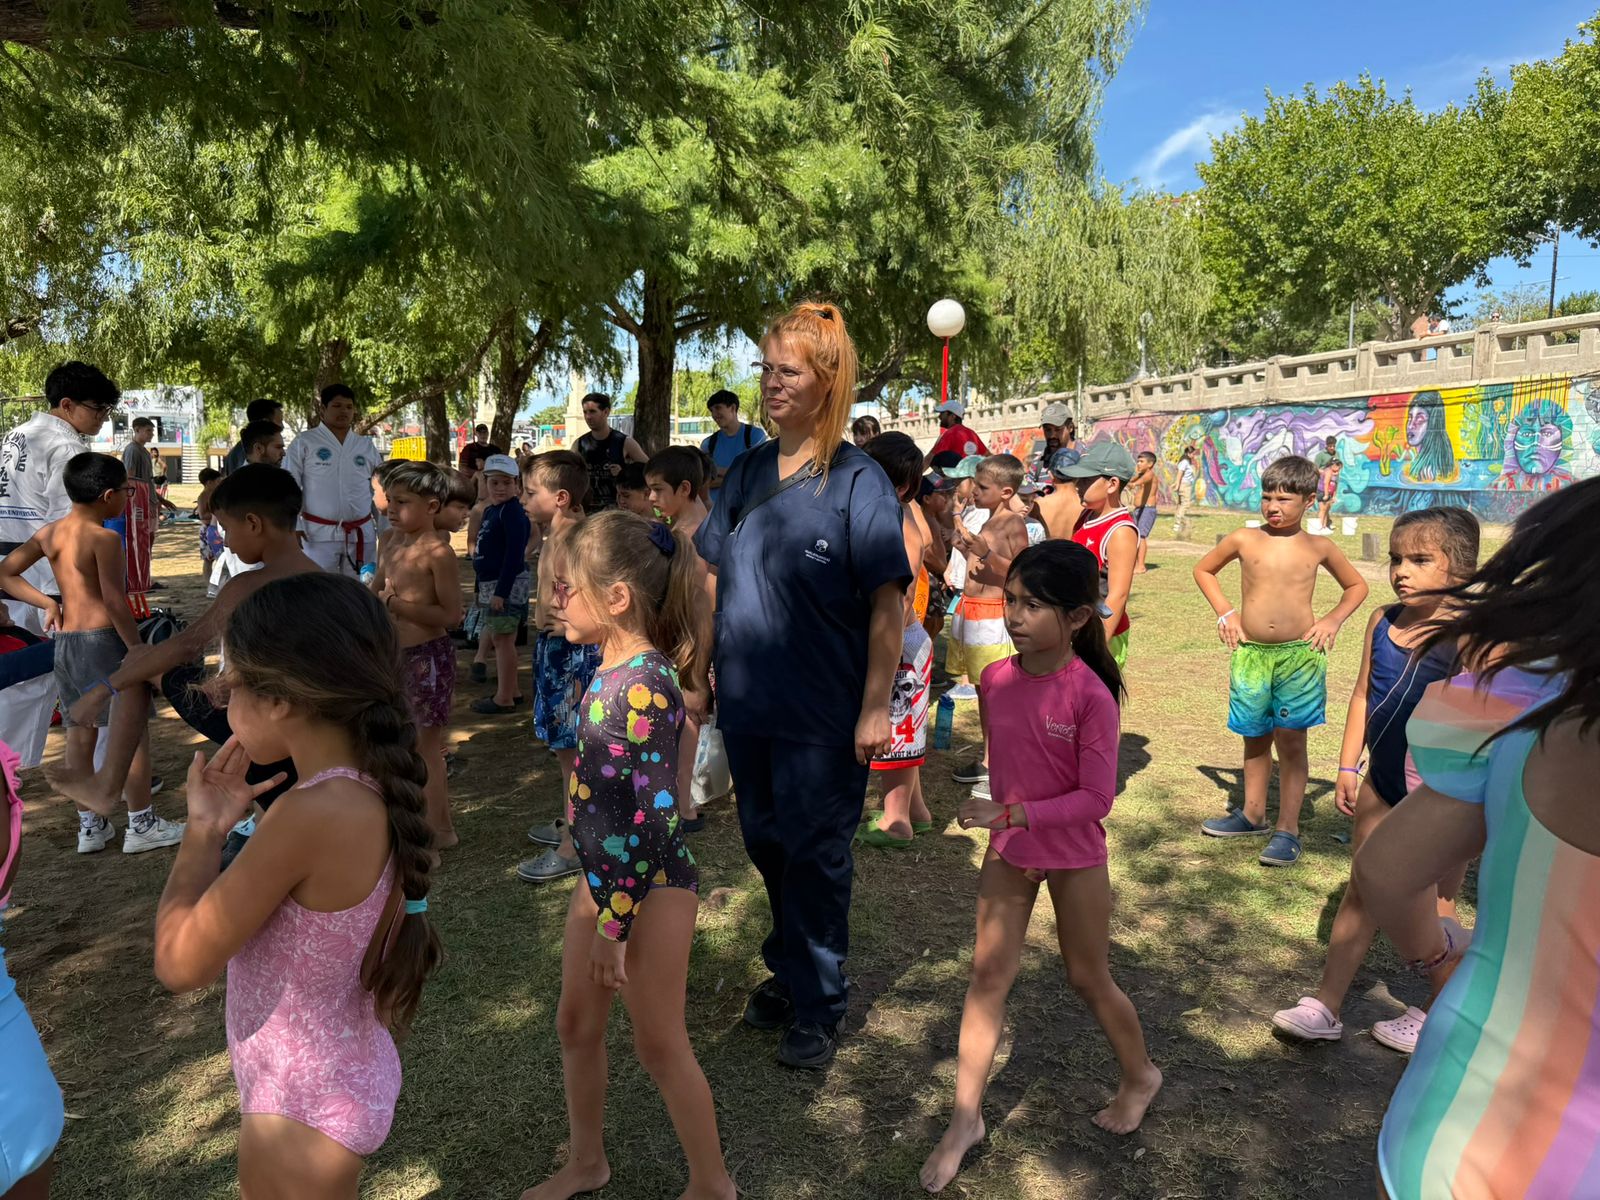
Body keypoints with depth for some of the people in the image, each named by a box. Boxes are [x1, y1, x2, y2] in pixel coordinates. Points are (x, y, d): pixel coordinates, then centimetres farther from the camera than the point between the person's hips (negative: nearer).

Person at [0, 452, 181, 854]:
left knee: (80, 736, 14)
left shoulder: (49, 533, 7)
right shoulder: (104, 538, -15)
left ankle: (90, 826, 23)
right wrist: (140, 652, -14)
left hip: (65, 641, 8)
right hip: (103, 640, -8)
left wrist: (46, 602, 10)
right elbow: (115, 603, -19)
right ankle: (142, 826, 8)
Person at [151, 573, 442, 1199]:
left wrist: (203, 830, -9)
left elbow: (180, 963, -21)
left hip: (302, 1102, -7)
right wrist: (229, 828, 2)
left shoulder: (314, 813, -32)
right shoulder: (372, 794, -7)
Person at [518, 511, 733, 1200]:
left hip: (649, 886, -9)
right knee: (576, 1025, 21)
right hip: (602, 873, 9)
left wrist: (613, 924, -18)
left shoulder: (644, 686, -25)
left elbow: (655, 816, -24)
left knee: (659, 1044, 8)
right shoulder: (612, 670, 2)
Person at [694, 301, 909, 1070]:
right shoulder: (747, 471, 6)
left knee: (814, 859, 7)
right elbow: (711, 570, 15)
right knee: (767, 845, 20)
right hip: (748, 704, 6)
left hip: (823, 714, -6)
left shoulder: (857, 481, -11)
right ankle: (789, 971, 42)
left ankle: (818, 1007, 26)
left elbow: (887, 600, -14)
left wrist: (875, 707, -18)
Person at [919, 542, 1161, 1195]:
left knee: (1087, 978, 15)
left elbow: (1097, 797, -21)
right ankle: (965, 1119, 20)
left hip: (1073, 853, -4)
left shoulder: (1091, 695, -23)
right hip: (1008, 848, 4)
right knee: (988, 974, 7)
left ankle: (1140, 1076, 44)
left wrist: (1012, 815, -26)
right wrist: (1003, 823, 1)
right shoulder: (994, 680, -9)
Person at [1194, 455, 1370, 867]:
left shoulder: (1319, 547, 4)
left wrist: (1332, 620, 3)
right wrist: (1225, 612, 6)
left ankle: (1287, 829, 7)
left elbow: (1356, 586, 19)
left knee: (1291, 741, -1)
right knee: (1255, 739, 13)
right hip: (1250, 653, 2)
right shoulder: (1244, 539, 2)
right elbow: (1203, 570, 17)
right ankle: (1253, 815, 29)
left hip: (1300, 655, -1)